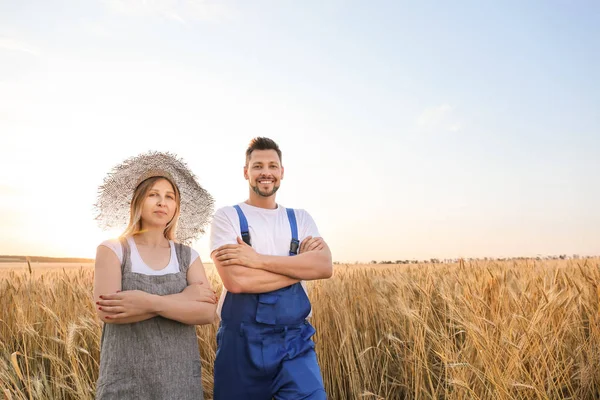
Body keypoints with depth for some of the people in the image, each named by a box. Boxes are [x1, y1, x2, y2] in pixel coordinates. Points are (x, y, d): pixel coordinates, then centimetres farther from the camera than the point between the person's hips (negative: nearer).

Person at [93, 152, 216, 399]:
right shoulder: (111, 250, -3)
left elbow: (207, 312, -9)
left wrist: (151, 303, -22)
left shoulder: (188, 256, 3)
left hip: (179, 376, 2)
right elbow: (107, 311, -17)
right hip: (126, 379, -2)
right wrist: (183, 297, -16)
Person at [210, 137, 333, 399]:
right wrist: (300, 263, -9)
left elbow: (325, 267, -9)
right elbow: (235, 280, -17)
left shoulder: (301, 219, 9)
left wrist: (257, 259, -18)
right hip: (241, 341, -1)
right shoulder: (227, 217, -1)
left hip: (295, 341, 2)